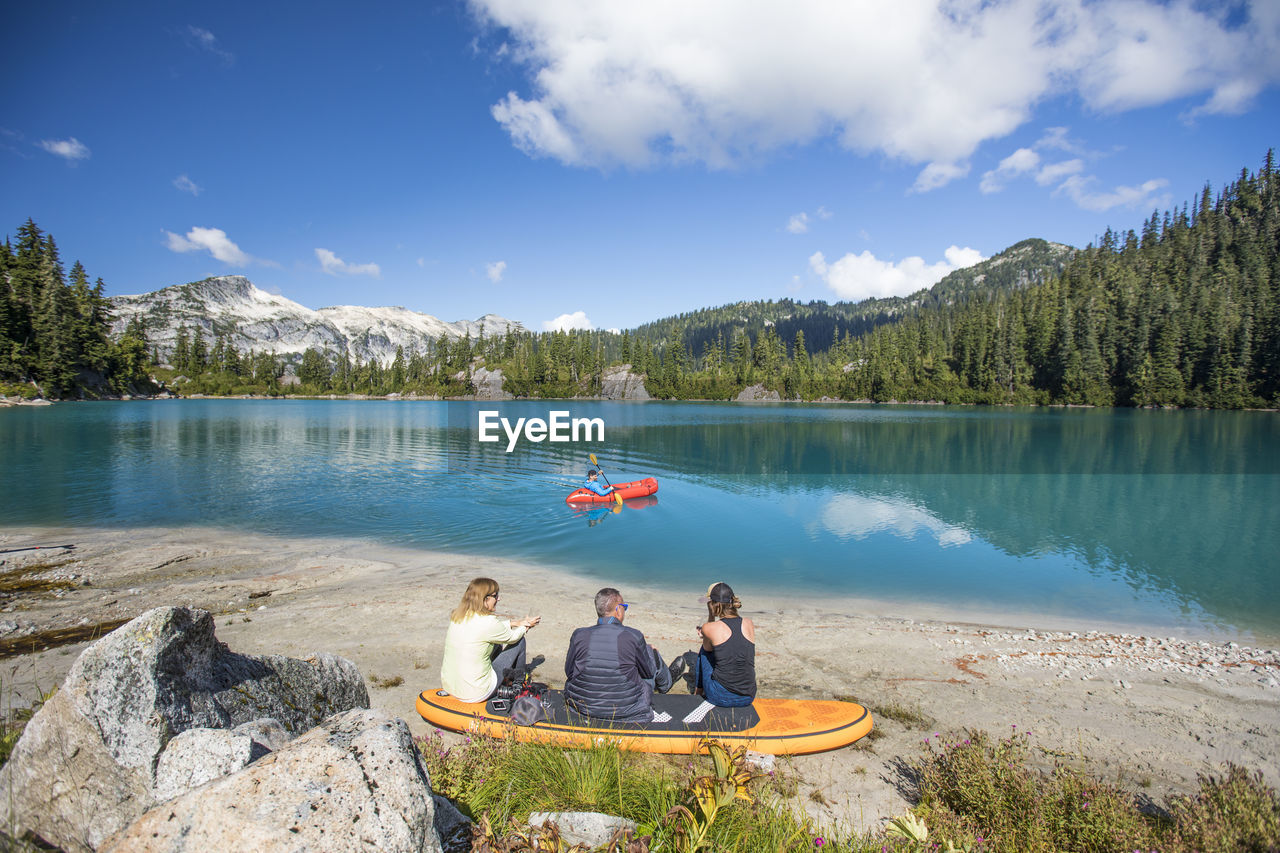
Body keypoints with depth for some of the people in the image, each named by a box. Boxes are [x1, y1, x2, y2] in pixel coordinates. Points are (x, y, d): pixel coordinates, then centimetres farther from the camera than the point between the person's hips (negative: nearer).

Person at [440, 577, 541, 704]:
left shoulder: (457, 615, -1)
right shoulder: (487, 623, -22)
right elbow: (512, 637, -2)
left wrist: (517, 623, 19)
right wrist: (526, 626, 17)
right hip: (474, 694, -7)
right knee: (520, 641, 7)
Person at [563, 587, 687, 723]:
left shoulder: (579, 635, -14)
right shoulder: (633, 636, -19)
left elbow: (568, 672, 0)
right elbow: (649, 673, -4)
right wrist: (650, 651, 17)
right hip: (624, 711, -3)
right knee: (650, 651, 18)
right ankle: (665, 682, 50)